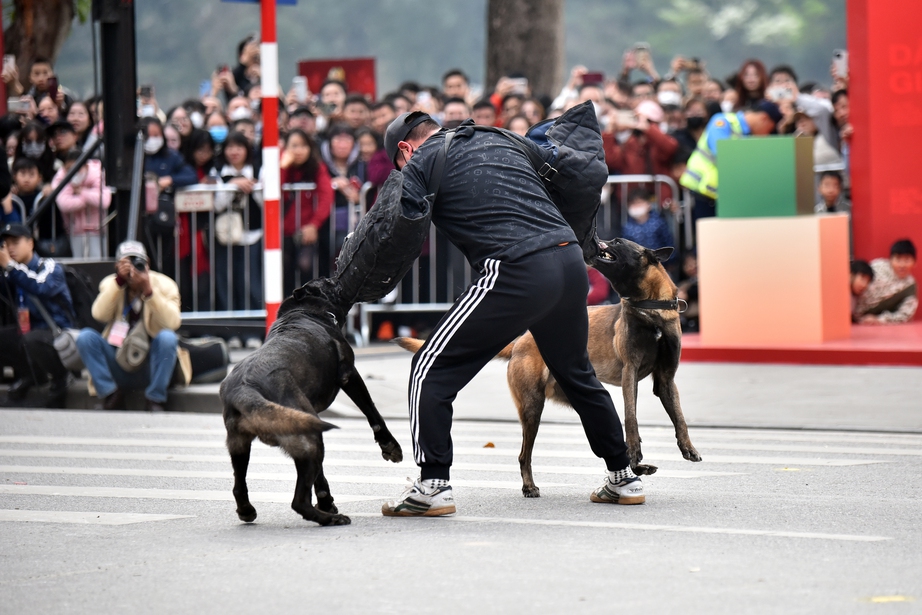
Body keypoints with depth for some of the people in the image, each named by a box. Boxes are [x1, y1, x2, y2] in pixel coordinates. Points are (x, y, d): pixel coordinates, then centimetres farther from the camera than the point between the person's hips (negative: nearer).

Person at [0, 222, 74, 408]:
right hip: (29, 332, 7)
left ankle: (59, 379, -9)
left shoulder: (49, 266, -9)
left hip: (59, 334, -7)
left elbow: (41, 287, -32)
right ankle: (27, 375, 9)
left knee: (32, 339, -37)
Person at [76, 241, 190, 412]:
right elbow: (100, 314, -17)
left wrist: (148, 291, -31)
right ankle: (111, 396, -13)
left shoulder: (164, 285, -3)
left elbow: (172, 323, -21)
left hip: (151, 365, -2)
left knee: (167, 337, -31)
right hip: (119, 365, 2)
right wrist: (119, 281, -25)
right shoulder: (111, 284, 4)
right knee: (85, 336, -20)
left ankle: (156, 400, -18)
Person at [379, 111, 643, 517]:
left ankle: (433, 485, -6)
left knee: (432, 369, 2)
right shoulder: (501, 141, 26)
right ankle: (623, 477, 32)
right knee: (576, 373, 27)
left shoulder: (422, 162, 8)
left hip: (517, 272, -7)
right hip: (571, 262, 7)